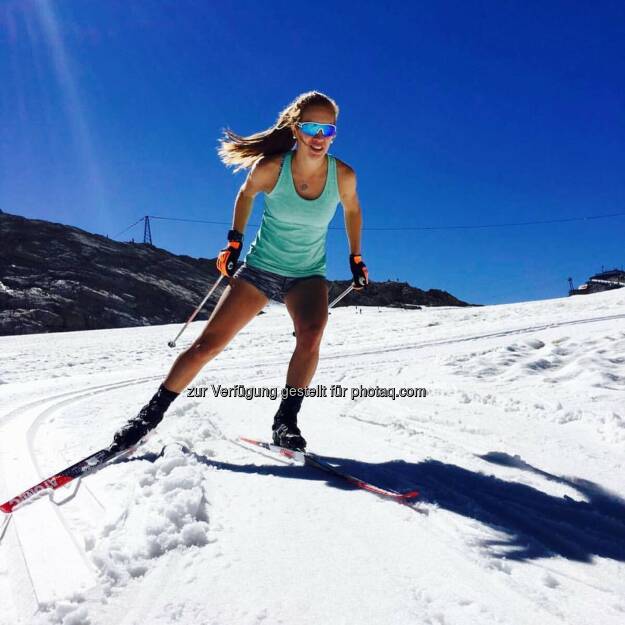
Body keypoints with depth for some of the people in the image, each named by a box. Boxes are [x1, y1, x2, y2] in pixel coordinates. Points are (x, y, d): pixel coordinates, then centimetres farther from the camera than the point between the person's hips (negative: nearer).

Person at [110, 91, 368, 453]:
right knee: (208, 344, -6)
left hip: (308, 276, 1)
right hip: (260, 267, 0)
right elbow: (246, 194, 5)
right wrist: (234, 241, 1)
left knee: (311, 335, -31)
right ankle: (150, 416, 9)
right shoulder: (271, 167, -17)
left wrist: (356, 259, 11)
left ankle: (286, 422, -14)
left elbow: (352, 210, 9)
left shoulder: (343, 176, -14)